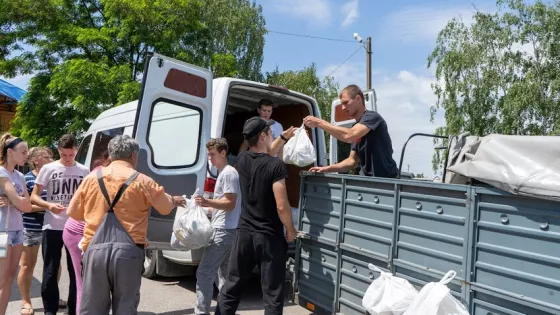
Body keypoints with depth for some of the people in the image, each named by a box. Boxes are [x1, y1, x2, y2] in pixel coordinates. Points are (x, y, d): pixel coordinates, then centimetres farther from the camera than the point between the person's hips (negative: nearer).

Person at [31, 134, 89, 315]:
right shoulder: (48, 169, -1)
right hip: (52, 227, -1)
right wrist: (49, 205, -17)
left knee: (76, 271, 8)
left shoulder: (84, 171, 5)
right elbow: (33, 196, 2)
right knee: (50, 272, 5)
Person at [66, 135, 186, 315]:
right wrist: (174, 201, 32)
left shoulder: (92, 178, 8)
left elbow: (73, 213, 17)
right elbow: (166, 208, 10)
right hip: (128, 251, -2)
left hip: (95, 249, 2)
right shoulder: (142, 181, 0)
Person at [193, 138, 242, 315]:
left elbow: (230, 204, -19)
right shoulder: (223, 173, 19)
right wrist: (206, 207, 27)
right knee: (223, 274, 14)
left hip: (223, 231, -11)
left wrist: (208, 203, -31)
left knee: (204, 273, -10)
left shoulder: (228, 173, -12)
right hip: (225, 230, 11)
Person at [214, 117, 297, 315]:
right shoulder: (275, 165, -16)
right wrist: (290, 230, -3)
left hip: (244, 233, 6)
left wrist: (283, 138, 32)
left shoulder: (242, 160, 3)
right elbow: (281, 206, -19)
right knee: (272, 295, 7)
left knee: (231, 288, 16)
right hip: (269, 237, -5)